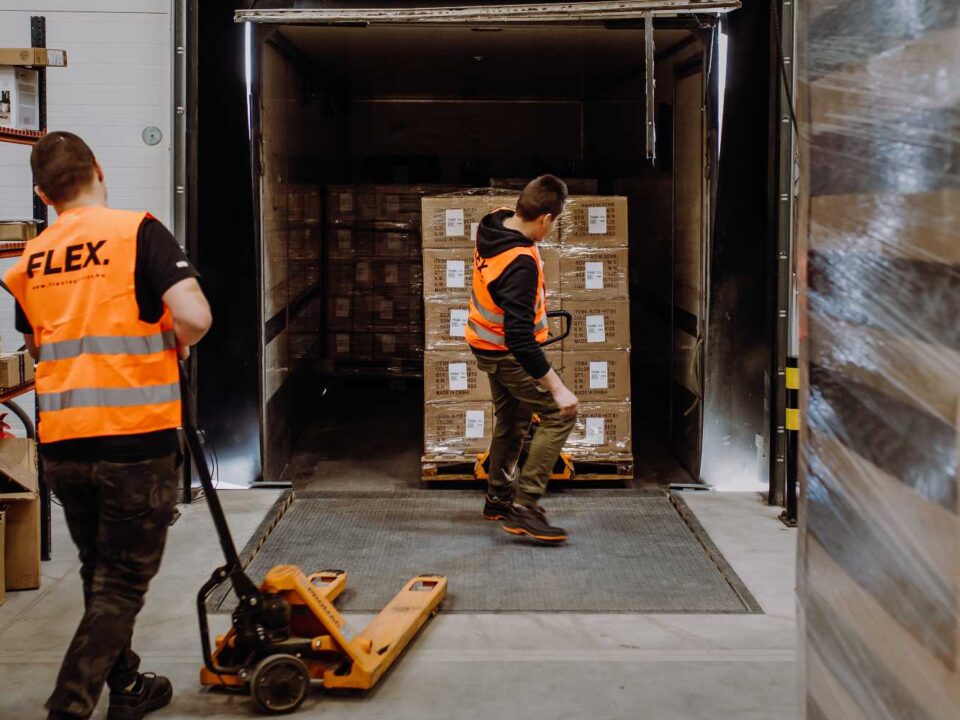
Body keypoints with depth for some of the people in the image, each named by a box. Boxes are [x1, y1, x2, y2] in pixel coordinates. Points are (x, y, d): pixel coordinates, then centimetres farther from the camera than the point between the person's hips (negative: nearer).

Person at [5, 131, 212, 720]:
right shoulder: (138, 231, -8)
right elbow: (195, 318, -19)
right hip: (135, 435, -5)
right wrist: (176, 346, 2)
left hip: (61, 441, 6)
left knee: (101, 574, 22)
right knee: (123, 584, 5)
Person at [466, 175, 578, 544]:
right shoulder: (521, 264, -32)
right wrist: (558, 388, -32)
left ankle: (499, 497, 38)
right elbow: (520, 338, -34)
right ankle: (524, 507, -10)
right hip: (509, 355, -9)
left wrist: (534, 296, 34)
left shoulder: (492, 227, -5)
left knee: (511, 418, 23)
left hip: (488, 344, 10)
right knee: (559, 415, -7)